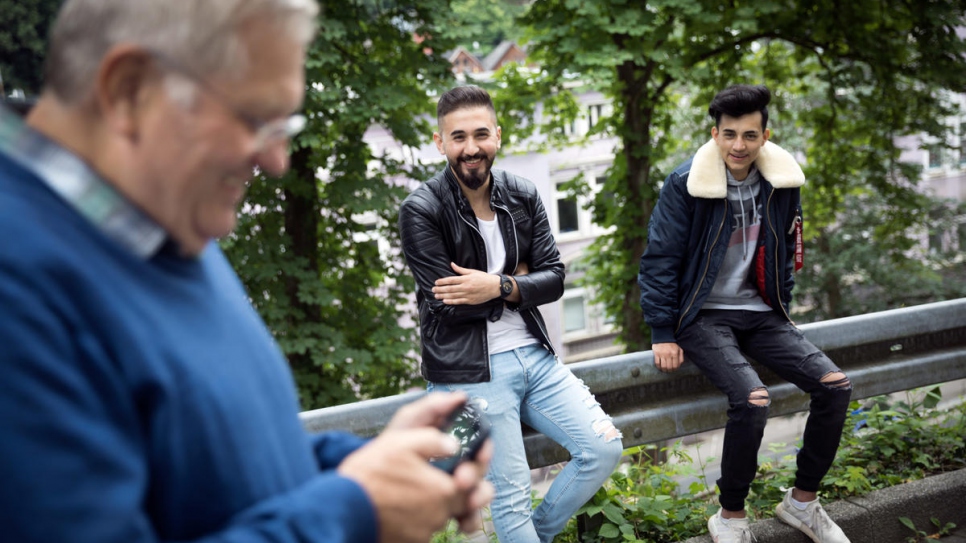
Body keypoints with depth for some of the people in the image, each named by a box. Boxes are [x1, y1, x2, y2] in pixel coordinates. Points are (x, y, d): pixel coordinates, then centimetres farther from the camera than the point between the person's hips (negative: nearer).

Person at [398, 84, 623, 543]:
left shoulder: (524, 197, 5)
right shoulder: (421, 211, -10)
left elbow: (554, 278, 0)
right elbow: (448, 305, -15)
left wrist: (499, 287, -16)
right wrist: (518, 280, -7)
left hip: (534, 354, 6)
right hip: (470, 371, -5)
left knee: (604, 448, 1)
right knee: (511, 496, -4)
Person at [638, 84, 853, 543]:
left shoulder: (783, 184, 2)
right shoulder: (684, 185, -13)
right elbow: (659, 260, -10)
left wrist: (781, 313, 12)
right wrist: (663, 335, -10)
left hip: (760, 313, 6)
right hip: (704, 315, -5)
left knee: (835, 385, -12)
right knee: (752, 399, -29)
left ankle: (802, 502, 7)